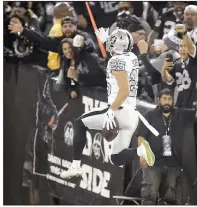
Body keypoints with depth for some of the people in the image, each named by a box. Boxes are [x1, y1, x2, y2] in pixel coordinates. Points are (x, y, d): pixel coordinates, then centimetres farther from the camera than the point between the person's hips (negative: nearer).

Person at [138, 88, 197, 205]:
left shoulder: (181, 115, 12)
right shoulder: (150, 116, 6)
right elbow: (142, 136, 1)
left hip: (173, 163, 3)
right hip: (153, 162, -3)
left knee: (170, 196, 9)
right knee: (150, 194, -12)